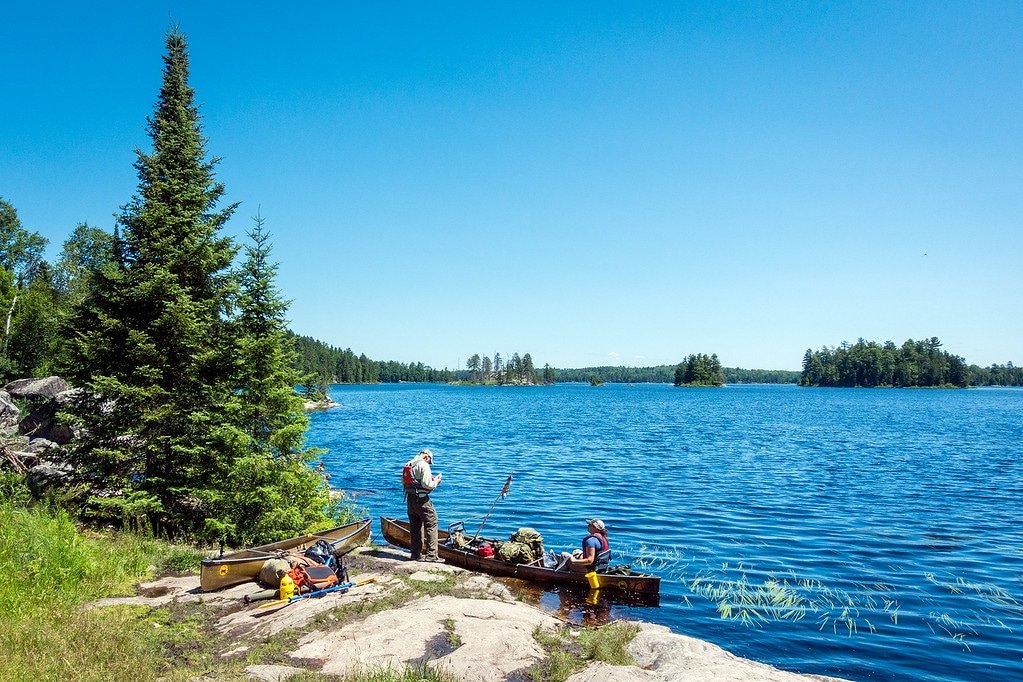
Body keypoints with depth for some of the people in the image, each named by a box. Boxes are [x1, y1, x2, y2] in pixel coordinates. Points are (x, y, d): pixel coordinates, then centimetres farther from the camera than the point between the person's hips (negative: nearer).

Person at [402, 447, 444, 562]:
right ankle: (431, 554, -3)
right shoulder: (423, 465, -13)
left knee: (415, 526, 14)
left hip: (410, 498, 8)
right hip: (421, 499, -8)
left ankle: (416, 554, 19)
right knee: (431, 523, -1)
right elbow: (427, 484, -19)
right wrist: (436, 481, 0)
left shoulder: (408, 464, 12)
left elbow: (403, 482, 15)